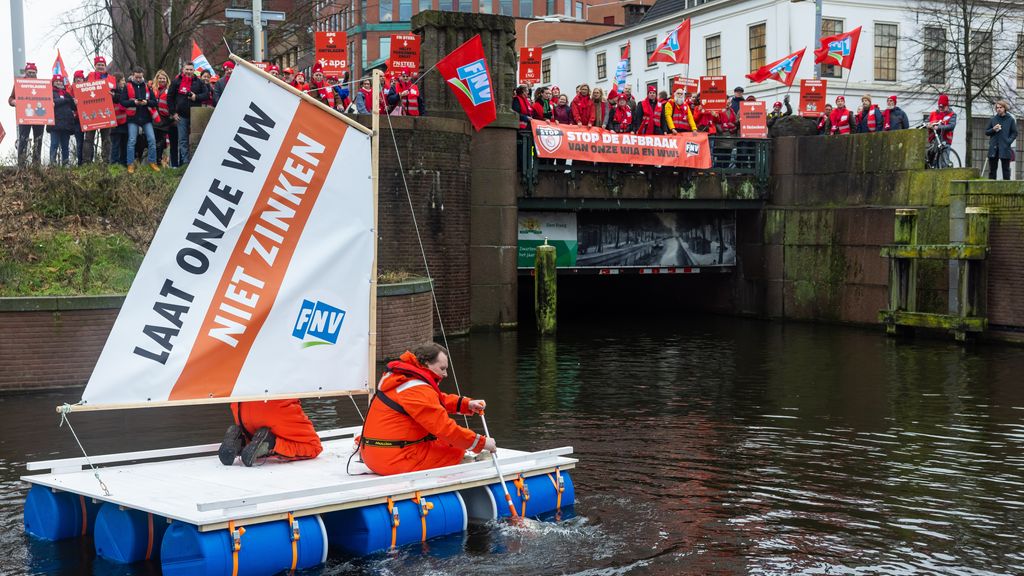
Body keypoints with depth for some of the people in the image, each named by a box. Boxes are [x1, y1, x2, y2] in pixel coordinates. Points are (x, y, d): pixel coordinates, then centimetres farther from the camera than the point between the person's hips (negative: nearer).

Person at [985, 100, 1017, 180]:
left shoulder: (1010, 120, 3)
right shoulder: (993, 119, 10)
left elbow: (1014, 133, 2)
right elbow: (986, 132, 13)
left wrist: (1009, 141, -13)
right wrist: (993, 129, -7)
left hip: (1005, 149, -3)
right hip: (993, 148, 3)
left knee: (1006, 169, 2)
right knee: (992, 169, 5)